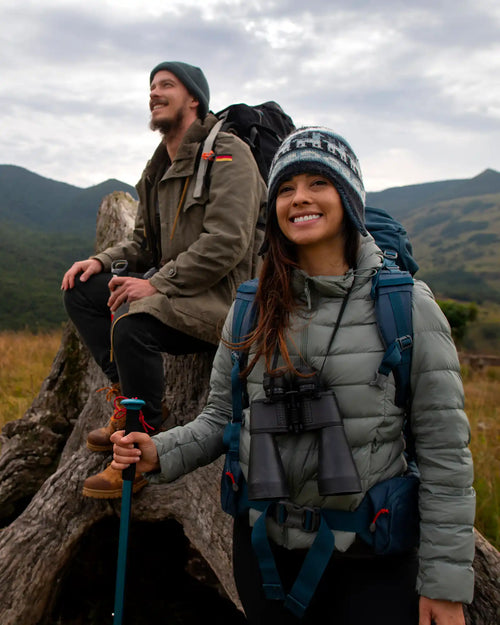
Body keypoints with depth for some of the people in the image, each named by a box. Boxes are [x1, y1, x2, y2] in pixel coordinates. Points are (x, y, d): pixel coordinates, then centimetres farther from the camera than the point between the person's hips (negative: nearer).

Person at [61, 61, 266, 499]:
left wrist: (158, 283, -23)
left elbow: (227, 242, -21)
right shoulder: (161, 167, 18)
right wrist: (103, 261, 3)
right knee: (81, 291, -1)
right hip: (174, 288, 9)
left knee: (133, 324, -33)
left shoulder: (227, 154, -9)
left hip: (224, 295, -9)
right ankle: (128, 400, -3)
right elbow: (145, 242, 23)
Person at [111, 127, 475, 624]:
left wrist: (445, 582, -9)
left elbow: (444, 451, -9)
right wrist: (159, 454, -12)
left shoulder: (406, 304, -10)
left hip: (373, 562, -3)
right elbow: (222, 417, 7)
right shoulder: (253, 306, 0)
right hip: (265, 545, 3)